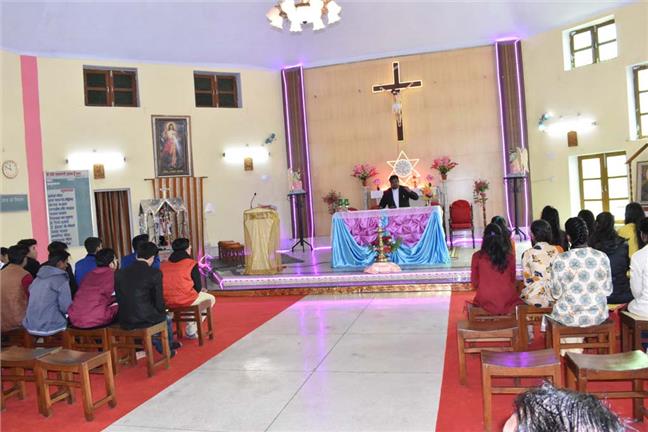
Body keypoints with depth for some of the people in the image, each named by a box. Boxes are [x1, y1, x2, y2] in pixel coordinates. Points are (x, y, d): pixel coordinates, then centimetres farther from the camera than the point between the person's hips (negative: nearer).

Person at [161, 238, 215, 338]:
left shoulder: (163, 265, 6)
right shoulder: (191, 264, -8)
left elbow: (168, 285, 14)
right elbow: (198, 287, -5)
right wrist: (194, 292, 17)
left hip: (166, 302, 6)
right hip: (185, 301, -6)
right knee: (210, 298, 21)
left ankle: (191, 327, 37)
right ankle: (191, 330, 15)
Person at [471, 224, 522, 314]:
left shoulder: (477, 256, -3)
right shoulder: (509, 256, 0)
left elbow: (474, 282, 4)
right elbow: (513, 279, 11)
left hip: (486, 300, -1)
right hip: (507, 301, 1)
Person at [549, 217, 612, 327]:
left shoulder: (560, 260, -15)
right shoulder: (602, 257, -7)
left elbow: (556, 294, -7)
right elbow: (608, 290, 2)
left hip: (568, 318, -3)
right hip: (598, 317, 3)